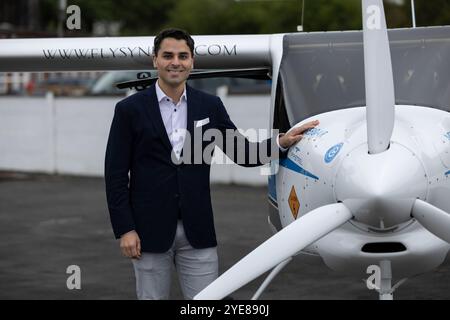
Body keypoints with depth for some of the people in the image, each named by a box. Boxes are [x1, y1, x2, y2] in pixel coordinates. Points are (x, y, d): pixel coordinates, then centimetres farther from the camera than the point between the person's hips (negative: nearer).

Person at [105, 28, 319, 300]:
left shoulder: (210, 106, 6)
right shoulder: (130, 110, -2)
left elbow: (242, 153, 10)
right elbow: (116, 174, -3)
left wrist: (281, 143, -6)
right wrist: (124, 229, -9)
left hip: (198, 231, 2)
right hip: (150, 231, -2)